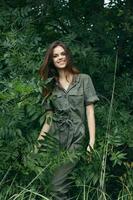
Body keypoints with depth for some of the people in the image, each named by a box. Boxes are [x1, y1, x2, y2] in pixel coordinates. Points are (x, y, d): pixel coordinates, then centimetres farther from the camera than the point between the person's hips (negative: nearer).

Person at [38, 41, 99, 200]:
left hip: (76, 138, -3)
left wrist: (92, 142, -11)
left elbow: (90, 111, -1)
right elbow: (49, 118, 10)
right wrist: (38, 142, -2)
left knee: (57, 185, -16)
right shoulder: (50, 85, 13)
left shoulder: (83, 79, 3)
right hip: (55, 138, 4)